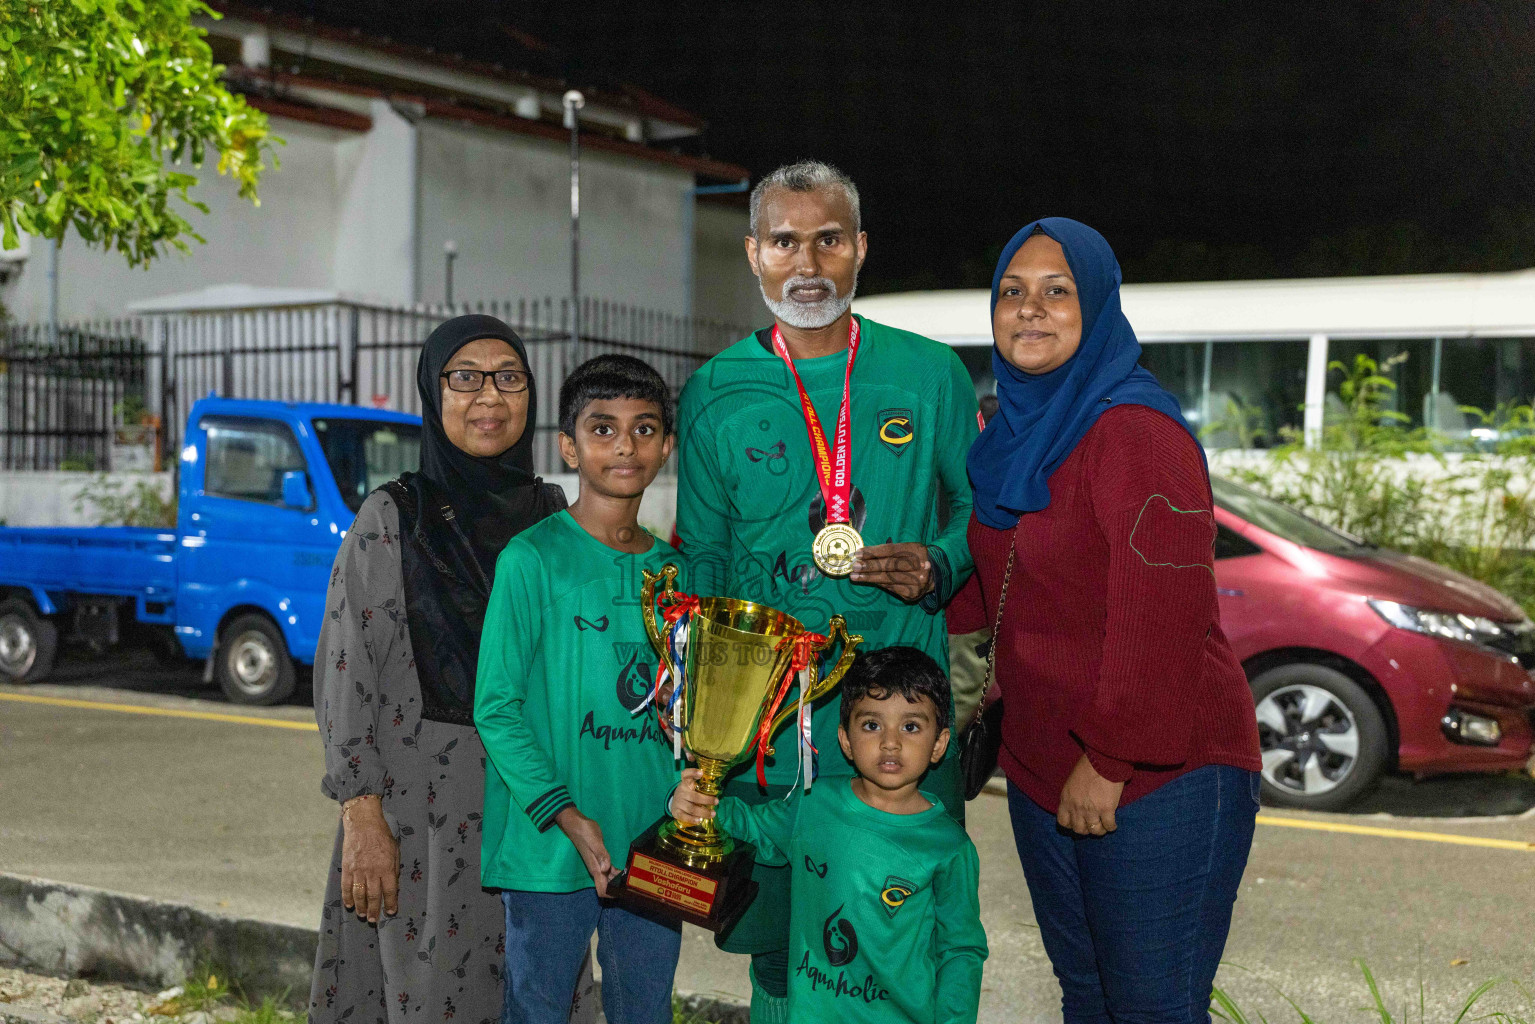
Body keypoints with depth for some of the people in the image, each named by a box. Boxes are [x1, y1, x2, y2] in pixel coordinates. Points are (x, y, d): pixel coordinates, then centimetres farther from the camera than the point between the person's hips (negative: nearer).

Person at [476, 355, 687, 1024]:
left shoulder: (676, 571, 8)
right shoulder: (531, 560, -9)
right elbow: (497, 708, -10)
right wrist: (565, 814, -18)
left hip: (654, 843, 5)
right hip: (551, 845, -5)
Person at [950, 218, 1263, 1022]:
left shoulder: (1135, 429, -18)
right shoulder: (1016, 431, 11)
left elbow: (1160, 613, -23)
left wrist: (1111, 759, -21)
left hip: (1157, 778, -8)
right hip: (1041, 768, 9)